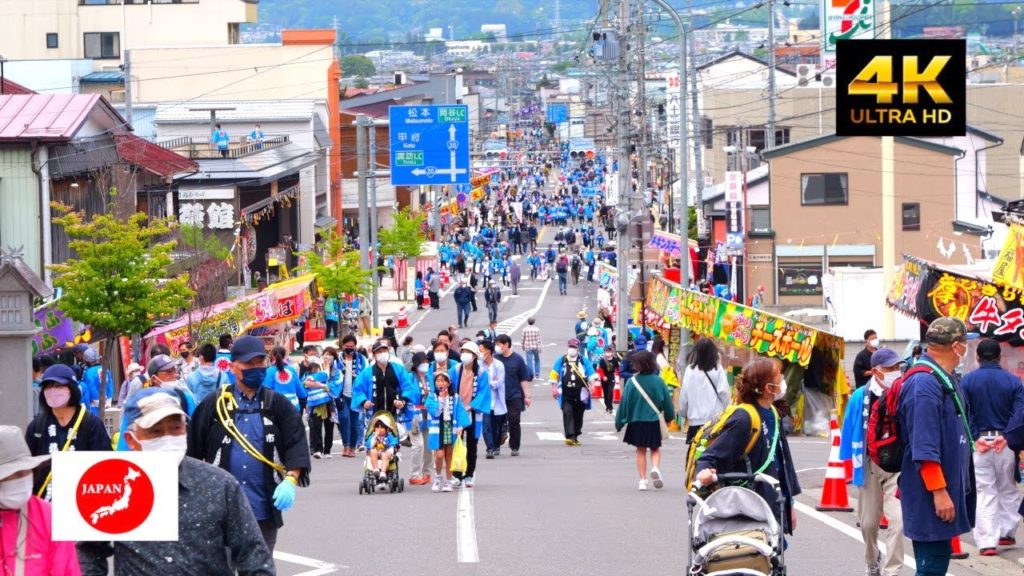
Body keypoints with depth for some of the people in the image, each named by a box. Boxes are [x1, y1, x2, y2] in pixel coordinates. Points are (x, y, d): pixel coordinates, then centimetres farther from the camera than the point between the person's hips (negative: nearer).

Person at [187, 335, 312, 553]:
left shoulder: (278, 406, 5)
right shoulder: (213, 405, 1)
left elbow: (297, 445, -2)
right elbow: (194, 450, 5)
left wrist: (290, 480, -17)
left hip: (264, 510, 1)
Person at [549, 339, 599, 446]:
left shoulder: (583, 361, 9)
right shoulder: (561, 361, 7)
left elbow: (591, 374, 7)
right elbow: (554, 374, 8)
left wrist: (592, 383, -9)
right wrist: (554, 388, 1)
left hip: (580, 395, 1)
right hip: (566, 395, -1)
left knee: (578, 416, 7)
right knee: (567, 414, -15)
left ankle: (575, 437, 19)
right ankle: (570, 436, -20)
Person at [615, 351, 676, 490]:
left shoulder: (631, 382, -9)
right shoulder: (658, 381, -7)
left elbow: (625, 402, -5)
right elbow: (667, 401, 3)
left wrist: (619, 421, 6)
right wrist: (669, 416, 21)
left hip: (636, 421, 0)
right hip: (654, 421, 0)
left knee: (641, 450, 11)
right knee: (655, 449, 14)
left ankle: (643, 480, 8)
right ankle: (655, 468, -14)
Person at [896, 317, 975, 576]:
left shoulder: (946, 380, 14)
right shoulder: (925, 384, -20)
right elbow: (925, 448, -24)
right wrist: (939, 492, -24)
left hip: (948, 486, 10)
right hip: (929, 495, -10)